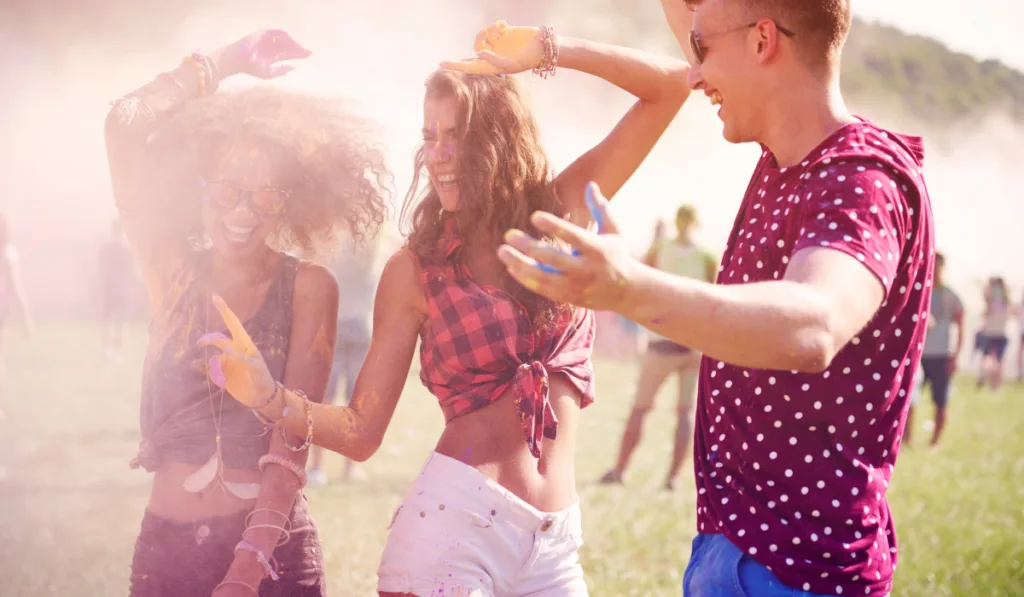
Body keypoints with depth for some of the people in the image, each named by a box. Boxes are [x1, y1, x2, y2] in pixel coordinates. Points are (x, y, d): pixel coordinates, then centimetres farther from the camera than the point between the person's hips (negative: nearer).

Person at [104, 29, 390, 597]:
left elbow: (294, 433, -13)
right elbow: (125, 125, -5)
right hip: (166, 546, 3)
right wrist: (224, 62, 1)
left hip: (272, 549, -2)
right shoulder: (173, 271, 2)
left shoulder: (309, 288, -4)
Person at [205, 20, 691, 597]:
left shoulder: (564, 213, 5)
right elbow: (362, 430, 0)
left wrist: (548, 50, -7)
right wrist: (272, 398, -18)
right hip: (452, 521, -3)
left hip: (554, 543, 3)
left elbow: (672, 83, 3)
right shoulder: (415, 269, 0)